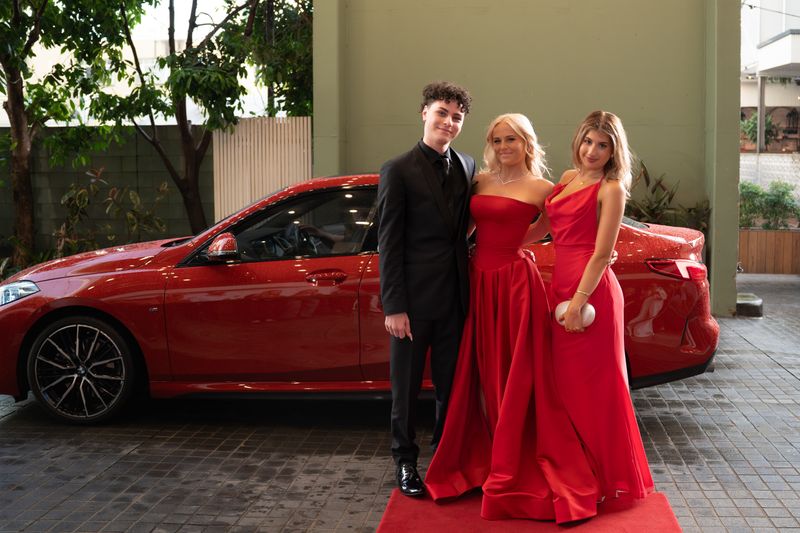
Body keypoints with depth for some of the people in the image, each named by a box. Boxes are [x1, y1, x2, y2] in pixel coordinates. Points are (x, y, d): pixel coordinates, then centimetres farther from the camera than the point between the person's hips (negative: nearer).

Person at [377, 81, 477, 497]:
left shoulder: (466, 166, 8)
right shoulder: (398, 171, -8)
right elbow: (388, 244, -9)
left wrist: (470, 289, 2)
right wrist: (393, 306, -13)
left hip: (455, 297, 5)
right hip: (414, 298, -5)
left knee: (451, 383, 14)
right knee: (406, 386, 8)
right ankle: (405, 462, 23)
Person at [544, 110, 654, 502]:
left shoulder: (611, 189, -8)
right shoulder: (568, 178, 14)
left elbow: (602, 253, -13)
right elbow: (546, 226, 21)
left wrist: (579, 302, -18)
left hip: (591, 291, -7)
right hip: (560, 284, 7)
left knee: (594, 382, 0)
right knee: (566, 379, 12)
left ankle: (607, 476, 13)